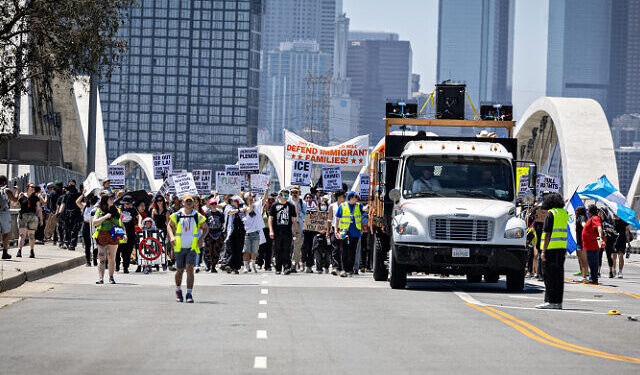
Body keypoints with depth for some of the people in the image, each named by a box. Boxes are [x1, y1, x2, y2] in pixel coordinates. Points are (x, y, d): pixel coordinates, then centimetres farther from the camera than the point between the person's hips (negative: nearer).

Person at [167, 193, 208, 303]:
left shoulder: (198, 216, 0)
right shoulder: (177, 215, 1)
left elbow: (205, 228, 13)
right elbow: (170, 225, 15)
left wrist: (202, 238, -4)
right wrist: (172, 236, -2)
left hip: (192, 247, -1)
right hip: (179, 247, 1)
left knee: (189, 269, -14)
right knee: (179, 270, 9)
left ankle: (189, 294, -13)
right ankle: (178, 290, 35)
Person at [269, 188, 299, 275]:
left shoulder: (291, 206, 8)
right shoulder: (275, 205, 6)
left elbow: (294, 220, 11)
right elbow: (270, 218, 4)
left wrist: (296, 232, 6)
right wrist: (271, 231, -6)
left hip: (288, 232, 0)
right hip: (277, 232, 0)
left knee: (287, 251, -8)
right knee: (278, 251, 5)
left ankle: (287, 267, -11)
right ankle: (278, 268, 13)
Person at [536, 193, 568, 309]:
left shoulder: (551, 213, -9)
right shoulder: (565, 213, 12)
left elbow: (548, 233, -13)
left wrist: (543, 250, -14)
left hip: (551, 247, -7)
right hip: (562, 247, 7)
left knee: (549, 275, -4)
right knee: (559, 274, 9)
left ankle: (550, 301, -7)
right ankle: (558, 302, 9)